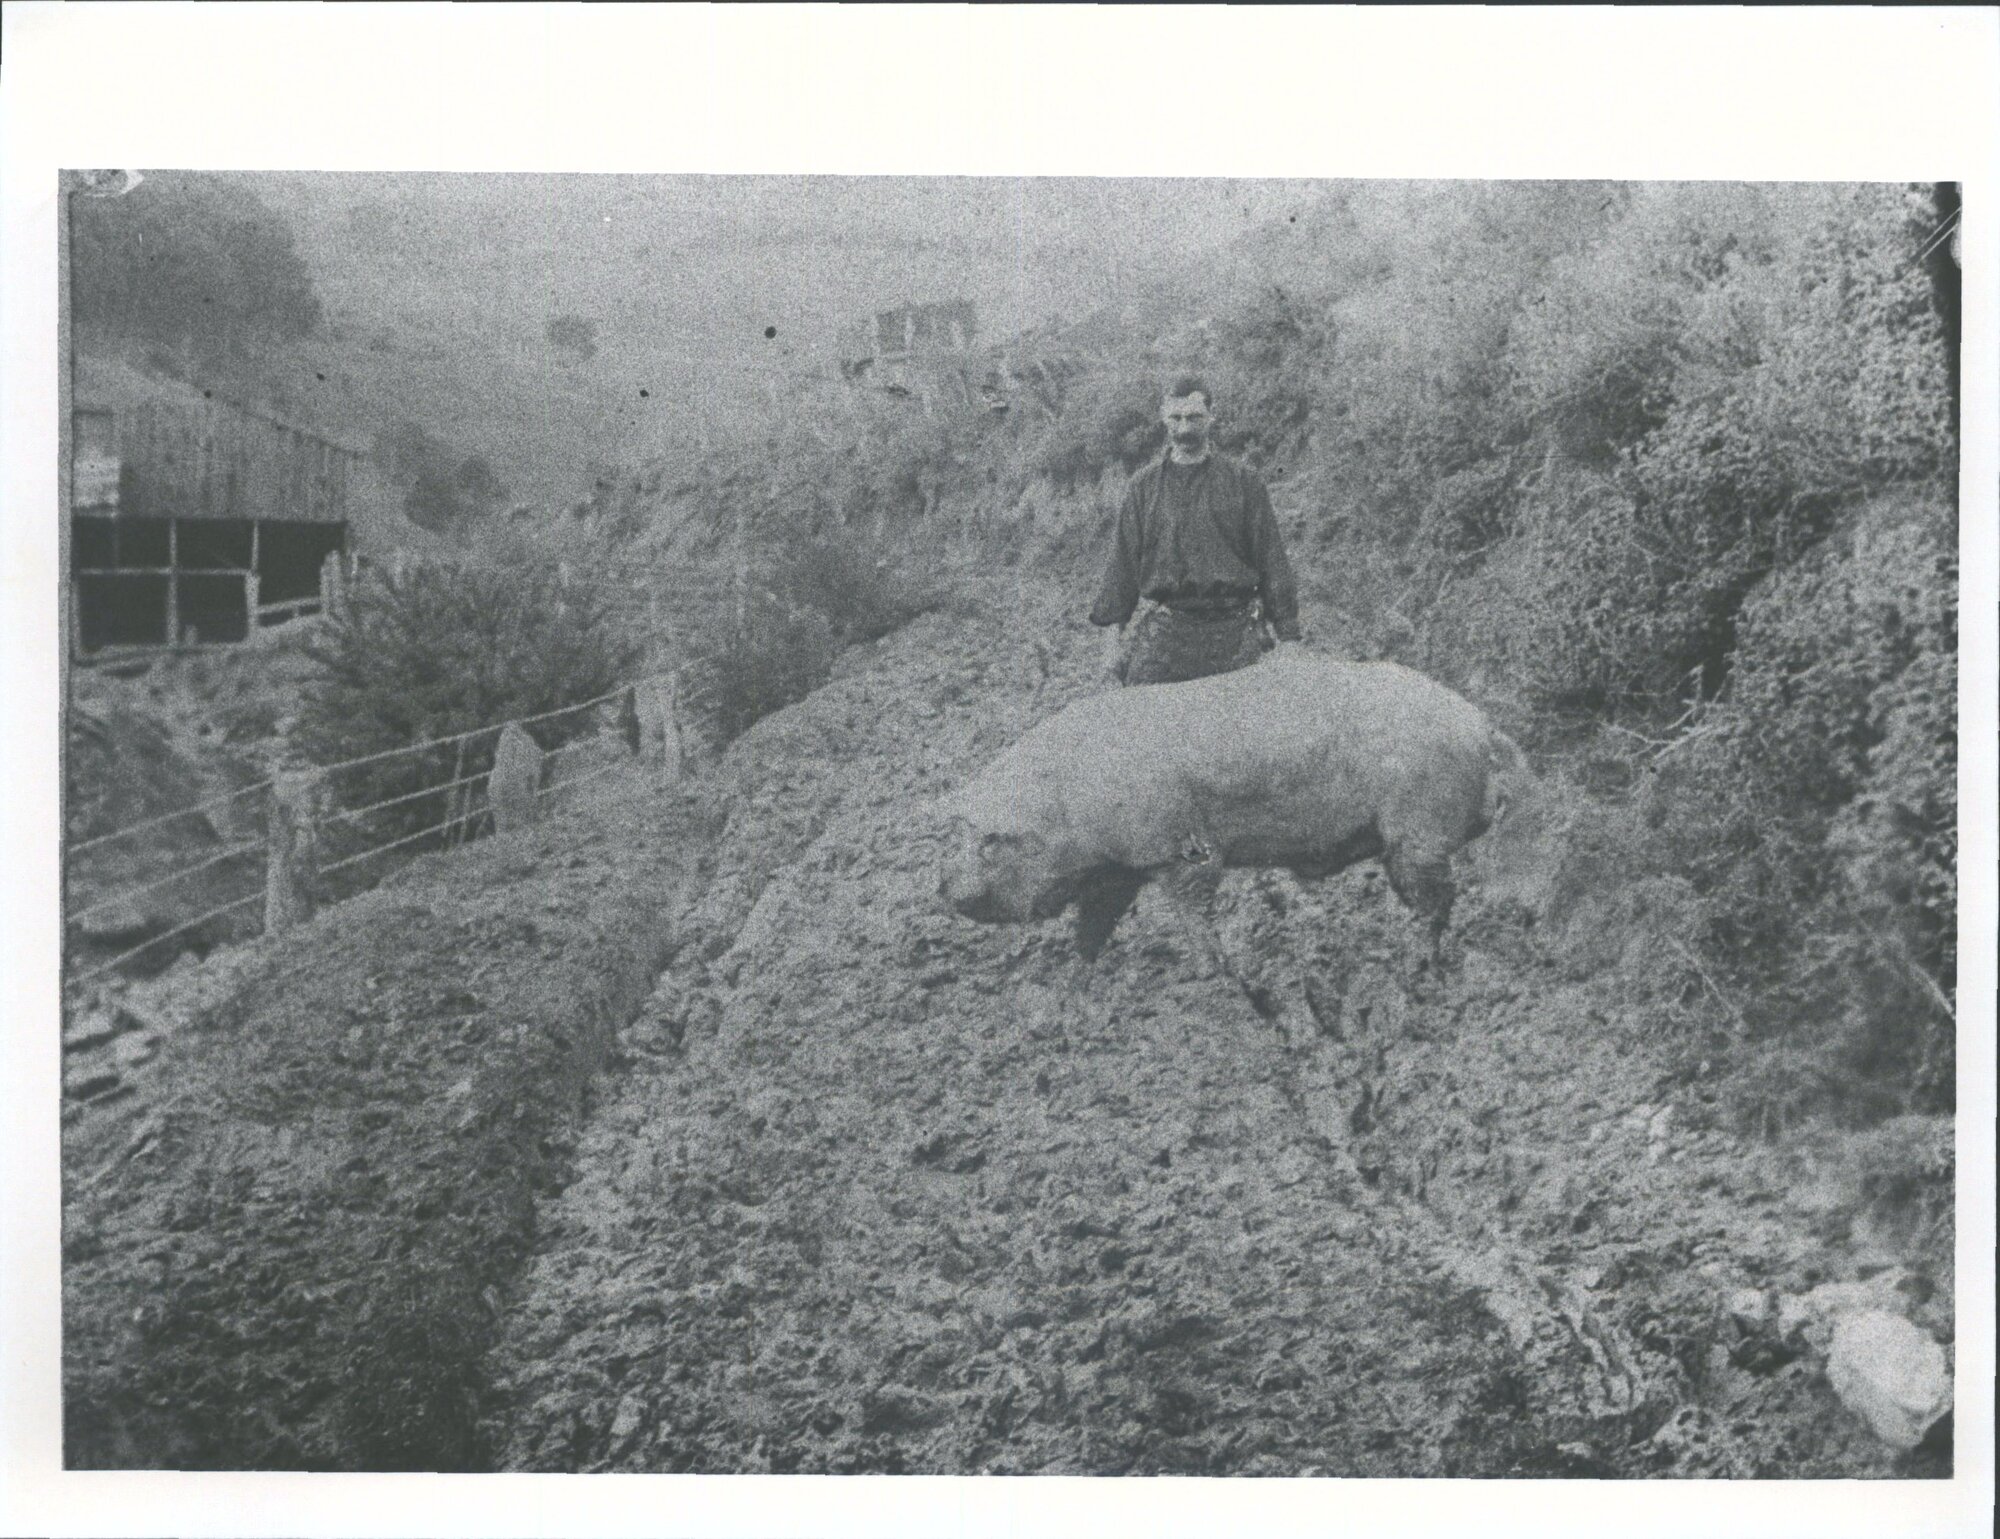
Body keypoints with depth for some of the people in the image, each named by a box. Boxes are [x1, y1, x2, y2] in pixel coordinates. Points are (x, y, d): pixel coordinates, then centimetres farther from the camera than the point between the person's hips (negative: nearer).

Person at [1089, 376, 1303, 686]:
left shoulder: (1243, 484, 9)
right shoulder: (1142, 487, 12)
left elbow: (1272, 562, 8)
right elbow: (1123, 562, 12)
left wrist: (1288, 637, 4)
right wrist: (1114, 633, 5)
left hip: (1235, 634, 0)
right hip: (1163, 634, 1)